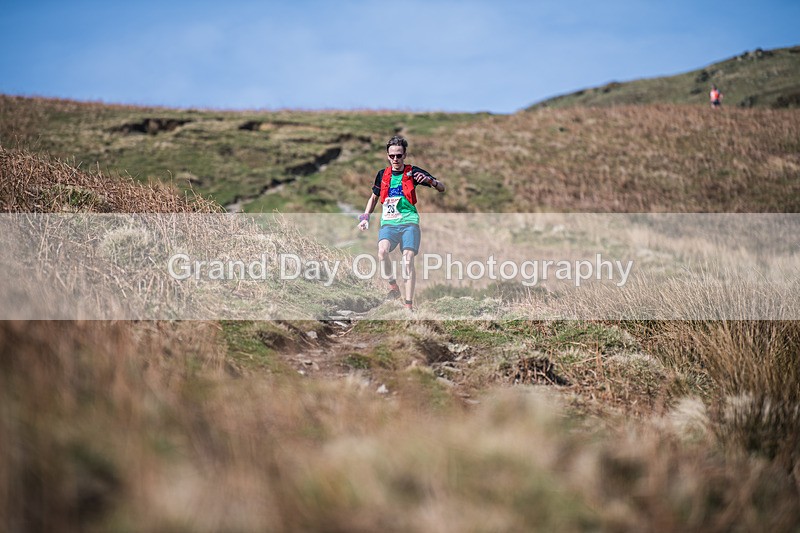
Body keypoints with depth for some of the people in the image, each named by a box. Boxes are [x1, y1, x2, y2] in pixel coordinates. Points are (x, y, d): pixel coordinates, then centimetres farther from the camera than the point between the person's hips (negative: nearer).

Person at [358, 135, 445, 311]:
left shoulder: (413, 172, 4)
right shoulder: (382, 174, 13)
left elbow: (442, 188, 2)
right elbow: (374, 198, 28)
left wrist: (429, 180, -20)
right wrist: (365, 217, 15)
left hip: (409, 222, -2)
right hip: (388, 223, 2)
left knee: (408, 259, -17)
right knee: (382, 251, -28)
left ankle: (409, 305, -12)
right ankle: (393, 286, -6)